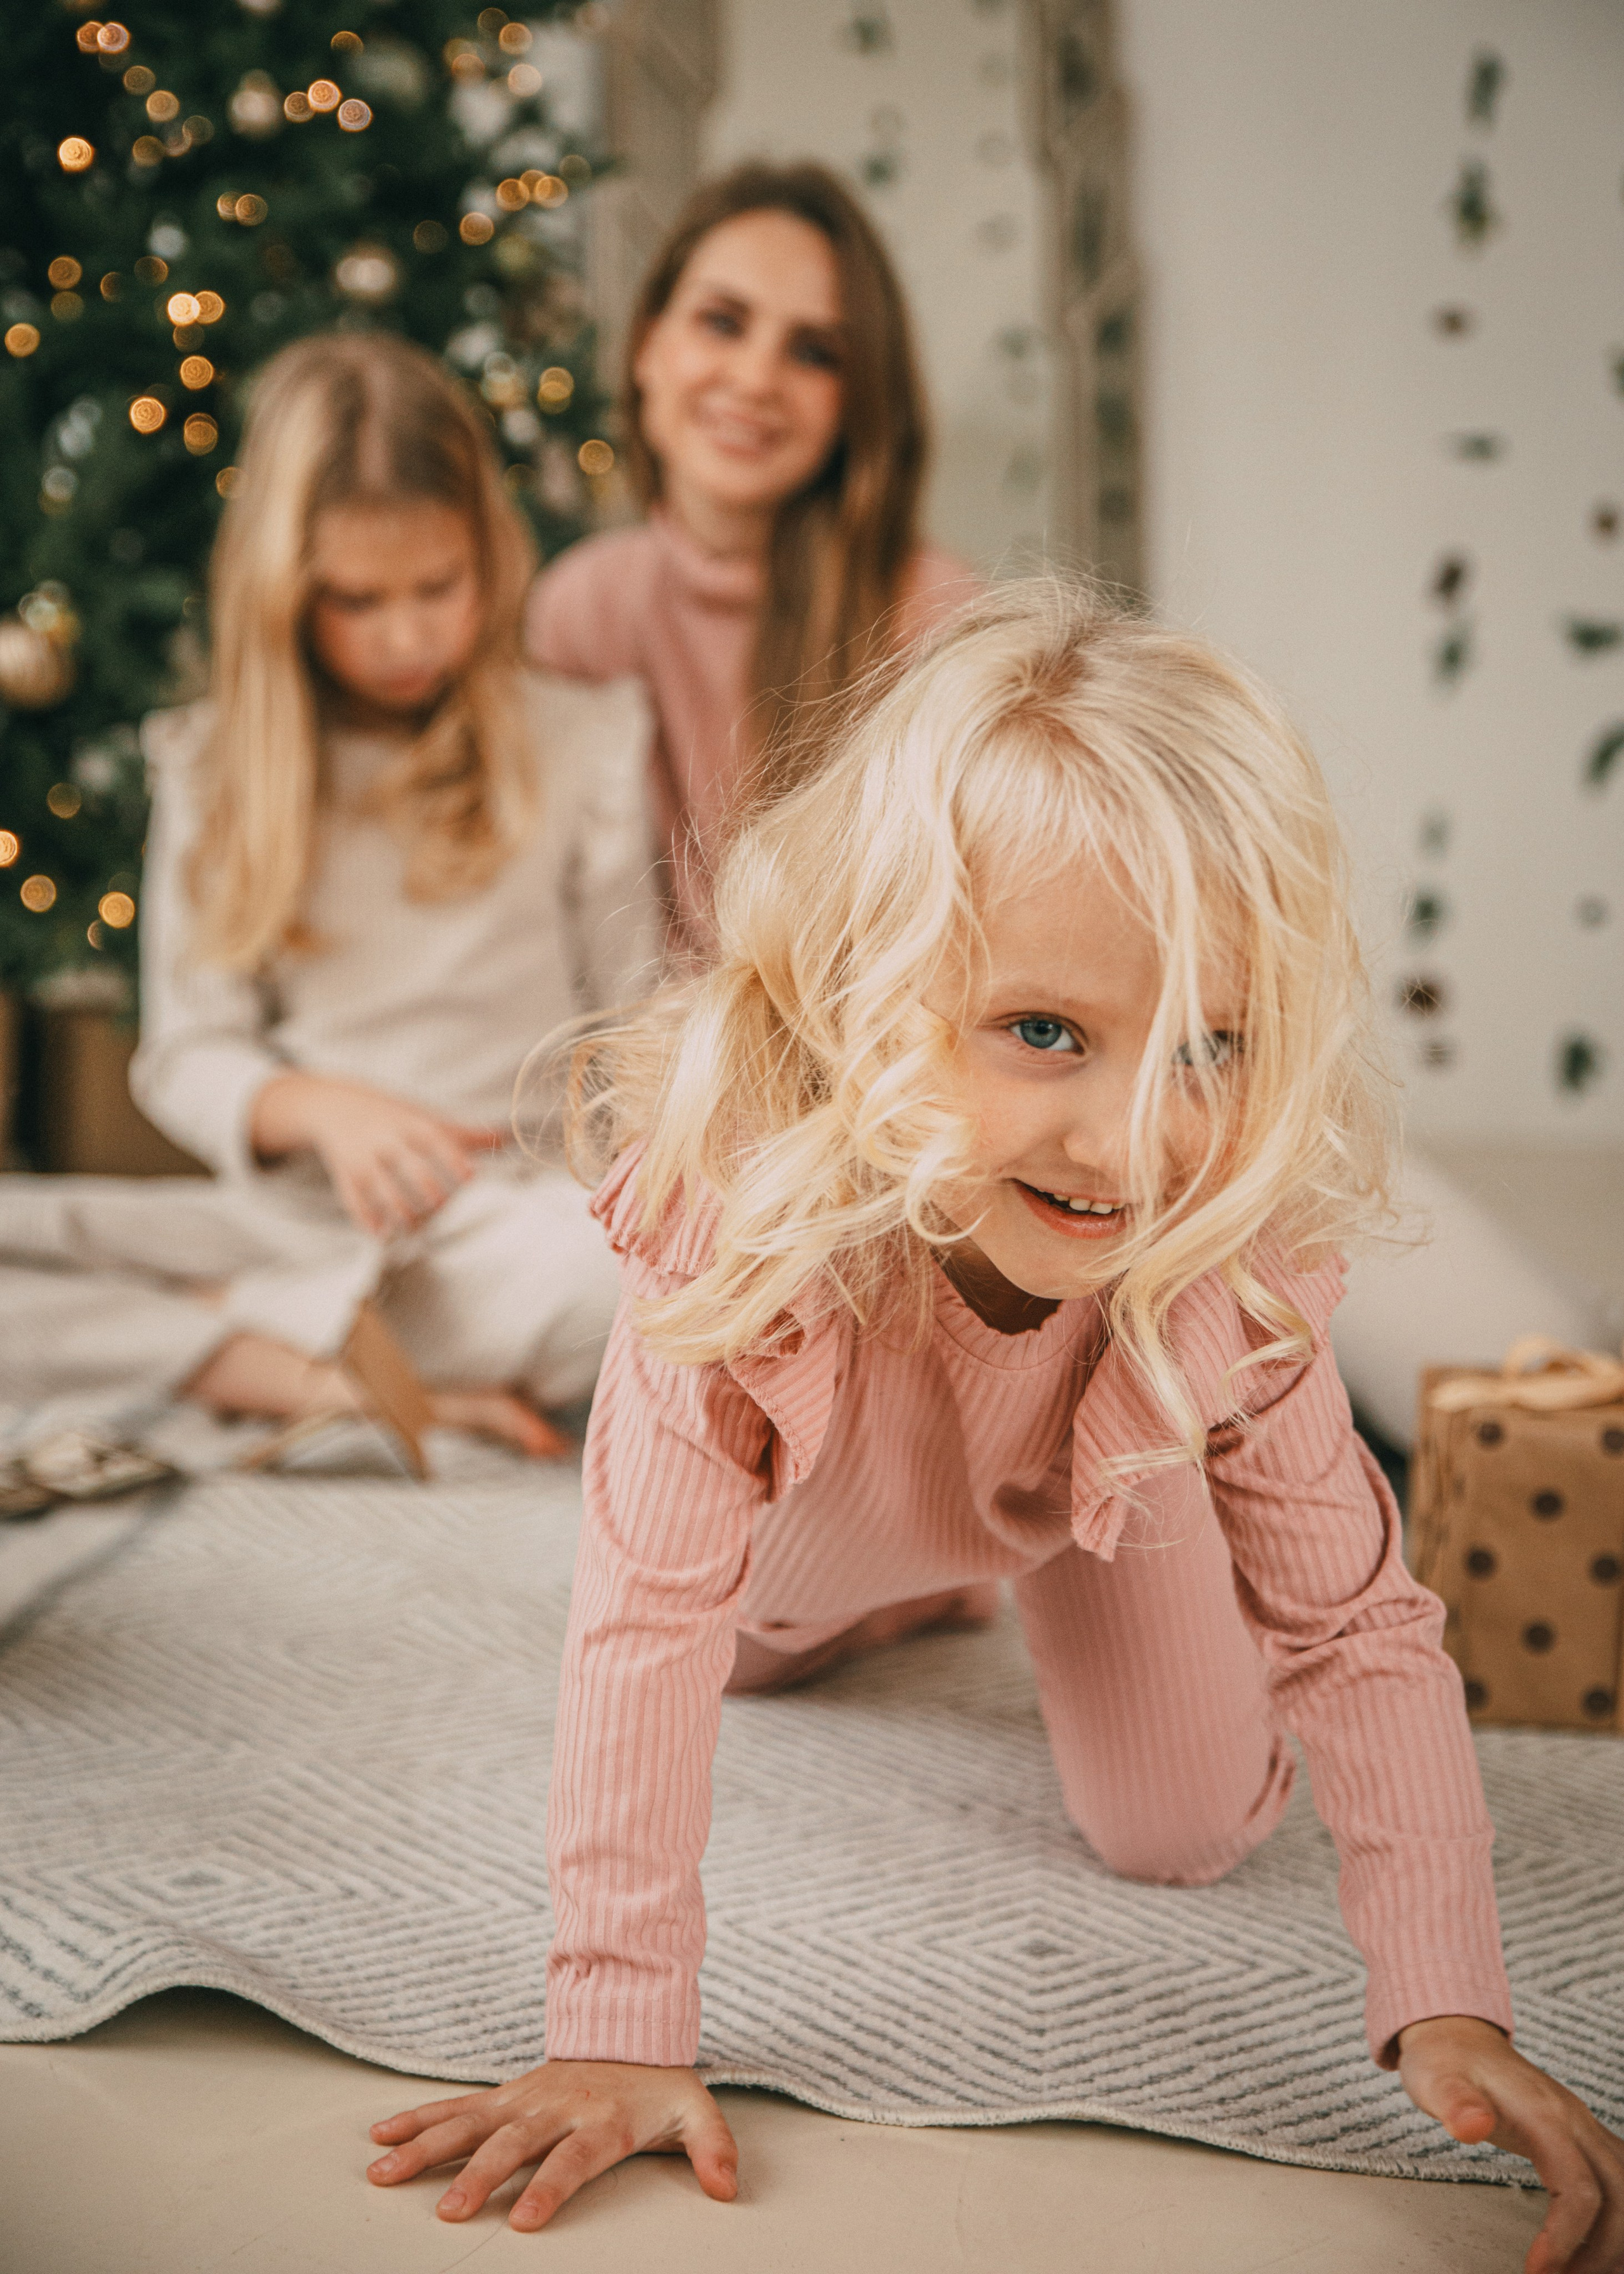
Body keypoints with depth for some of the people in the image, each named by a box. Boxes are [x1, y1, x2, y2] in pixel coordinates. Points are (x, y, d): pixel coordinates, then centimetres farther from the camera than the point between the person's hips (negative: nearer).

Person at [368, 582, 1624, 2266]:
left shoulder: (1244, 1270, -39)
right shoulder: (735, 1214, -47)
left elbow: (1364, 1637, -30)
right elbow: (649, 1623, -44)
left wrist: (1449, 2014, -39)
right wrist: (616, 2034, -47)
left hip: (1103, 1481, 0)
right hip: (818, 1510, 0)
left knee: (1187, 1833, 3)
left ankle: (1051, 1591, 30)